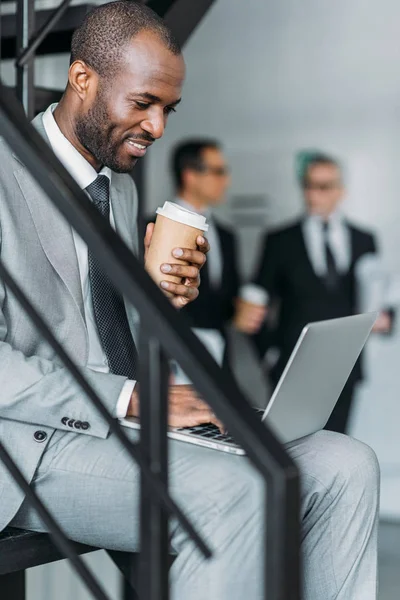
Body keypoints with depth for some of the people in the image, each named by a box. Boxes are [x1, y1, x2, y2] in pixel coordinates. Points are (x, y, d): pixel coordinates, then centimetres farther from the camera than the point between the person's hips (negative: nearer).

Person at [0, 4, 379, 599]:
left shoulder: (121, 187, 17)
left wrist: (158, 300, -2)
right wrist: (130, 399, -22)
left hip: (124, 418, 8)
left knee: (345, 466, -10)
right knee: (234, 491, -32)